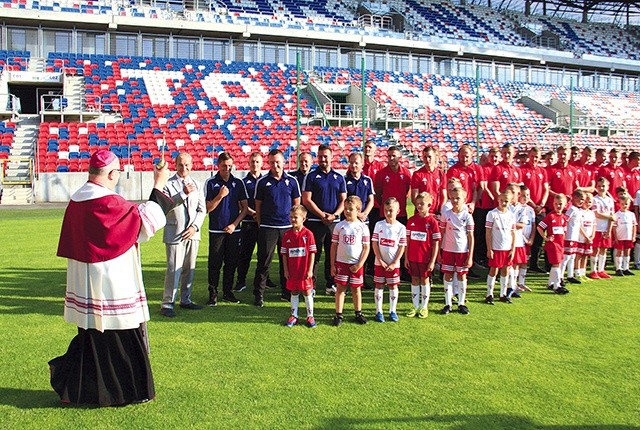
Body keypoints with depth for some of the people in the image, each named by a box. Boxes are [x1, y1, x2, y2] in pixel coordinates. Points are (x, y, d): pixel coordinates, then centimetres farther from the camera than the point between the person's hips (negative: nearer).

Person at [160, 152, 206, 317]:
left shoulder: (197, 185, 13)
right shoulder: (168, 184, -2)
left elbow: (202, 209, 11)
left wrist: (195, 226, -3)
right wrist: (183, 193, -21)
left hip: (192, 233, 5)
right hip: (175, 233, -5)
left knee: (189, 269, 10)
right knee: (174, 269, -6)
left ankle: (185, 300, 22)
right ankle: (167, 304, 2)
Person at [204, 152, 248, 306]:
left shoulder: (238, 183, 6)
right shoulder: (211, 183, -1)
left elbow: (244, 208, 7)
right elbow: (208, 208, -4)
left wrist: (234, 224, -4)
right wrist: (220, 196, -16)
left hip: (234, 229, 2)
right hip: (216, 230, -2)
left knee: (231, 263, 7)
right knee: (215, 264, 0)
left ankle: (228, 292, 19)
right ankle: (213, 294, 10)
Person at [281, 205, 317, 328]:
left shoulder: (308, 234, -8)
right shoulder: (287, 235, 1)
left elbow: (312, 252, -7)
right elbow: (284, 254, 4)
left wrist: (310, 270, -9)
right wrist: (286, 270, 1)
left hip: (305, 271, -3)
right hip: (292, 271, 3)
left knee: (307, 292, 6)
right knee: (294, 292, 12)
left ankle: (310, 315, 18)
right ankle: (294, 316, 21)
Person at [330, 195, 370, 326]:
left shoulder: (363, 227, -3)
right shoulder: (339, 226, 0)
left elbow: (366, 248, -3)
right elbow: (334, 245, 2)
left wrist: (360, 264, -9)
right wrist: (332, 265, -1)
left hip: (356, 264, 0)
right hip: (341, 262, 0)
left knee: (356, 289, 10)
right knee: (340, 288, 3)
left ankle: (358, 314, 24)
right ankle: (338, 315, 10)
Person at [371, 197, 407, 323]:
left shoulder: (401, 227, -4)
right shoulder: (379, 225, -3)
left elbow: (402, 247, -3)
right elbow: (374, 243, -3)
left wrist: (394, 263, -9)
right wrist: (380, 260, -10)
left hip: (394, 264, 0)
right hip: (380, 262, 0)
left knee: (393, 286, 8)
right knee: (379, 286, 5)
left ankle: (393, 311, 20)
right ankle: (379, 311, 13)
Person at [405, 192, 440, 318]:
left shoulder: (432, 221, -9)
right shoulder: (411, 220, 2)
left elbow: (436, 243, -8)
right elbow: (407, 240, 6)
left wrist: (432, 261, -11)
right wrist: (406, 257, 4)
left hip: (426, 258, -3)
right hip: (412, 257, 3)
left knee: (425, 280, 8)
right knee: (414, 280, 11)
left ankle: (424, 307, 21)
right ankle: (415, 306, 22)